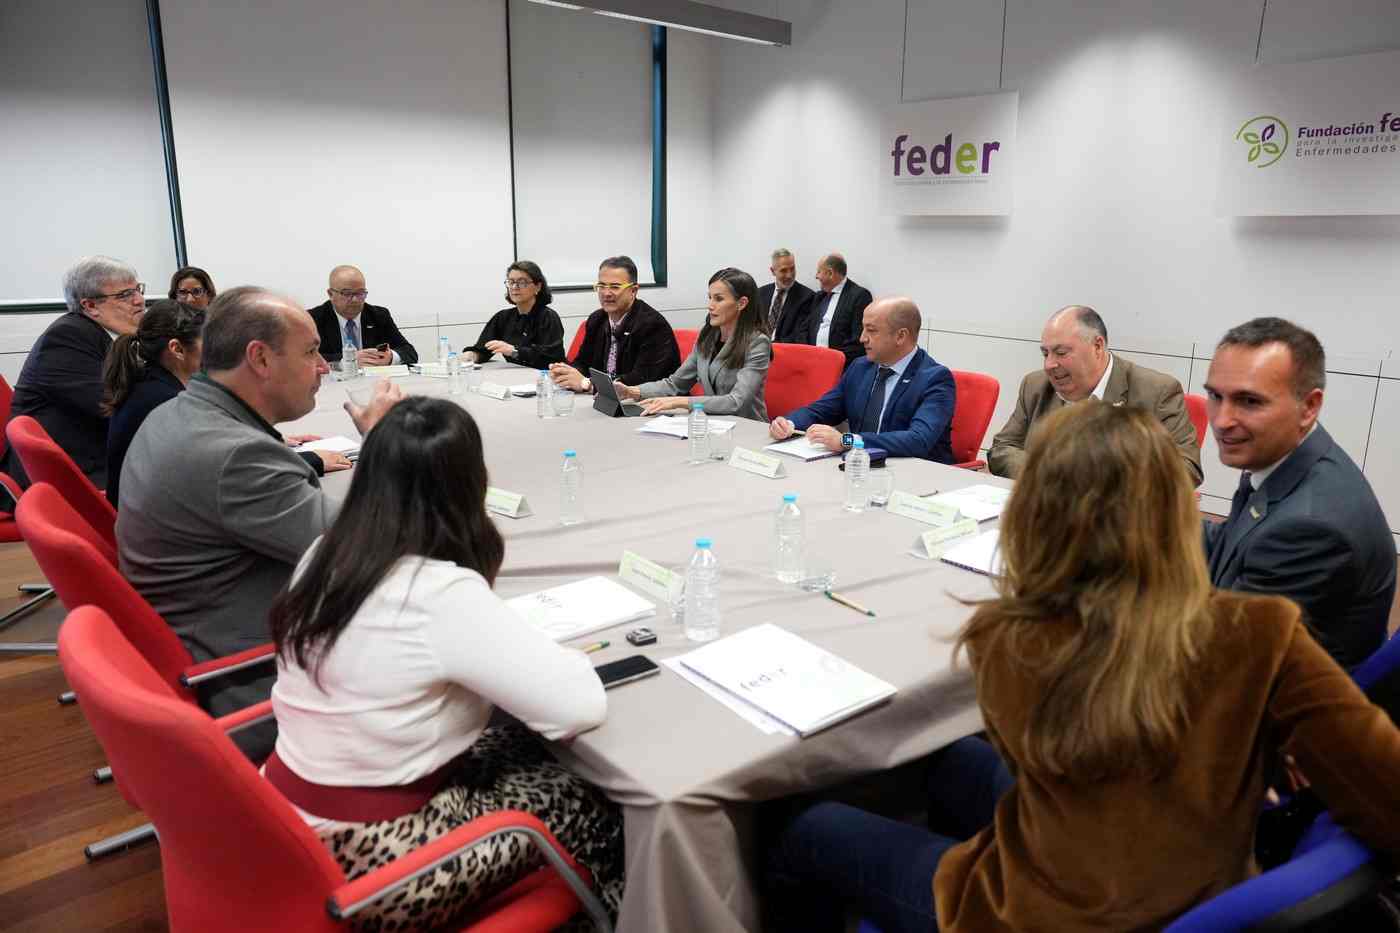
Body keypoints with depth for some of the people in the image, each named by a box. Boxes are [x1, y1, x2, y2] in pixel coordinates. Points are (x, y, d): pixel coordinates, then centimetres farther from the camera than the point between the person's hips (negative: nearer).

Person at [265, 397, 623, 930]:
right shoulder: (444, 594, -27)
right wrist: (542, 649, -6)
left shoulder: (325, 554, -3)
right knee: (592, 801, 9)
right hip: (364, 864, -8)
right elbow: (581, 706, -25)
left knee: (523, 747, 19)